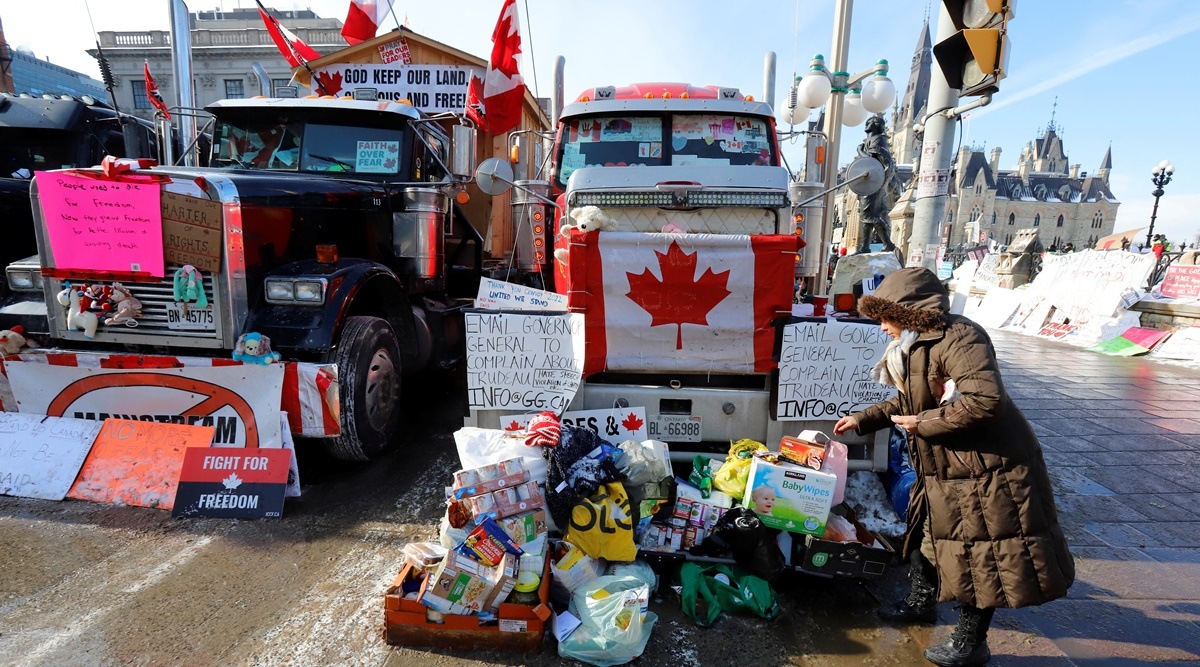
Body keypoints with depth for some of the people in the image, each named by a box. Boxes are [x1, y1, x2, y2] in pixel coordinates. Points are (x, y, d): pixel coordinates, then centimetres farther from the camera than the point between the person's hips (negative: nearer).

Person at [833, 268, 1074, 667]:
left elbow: (985, 400, -35)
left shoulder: (958, 337, -24)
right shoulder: (913, 345, 7)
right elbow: (908, 402, 20)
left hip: (985, 469, -10)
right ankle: (921, 603, 46)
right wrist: (863, 419, 18)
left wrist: (923, 423, -24)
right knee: (926, 534, 23)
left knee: (980, 554, 6)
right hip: (938, 469, 10)